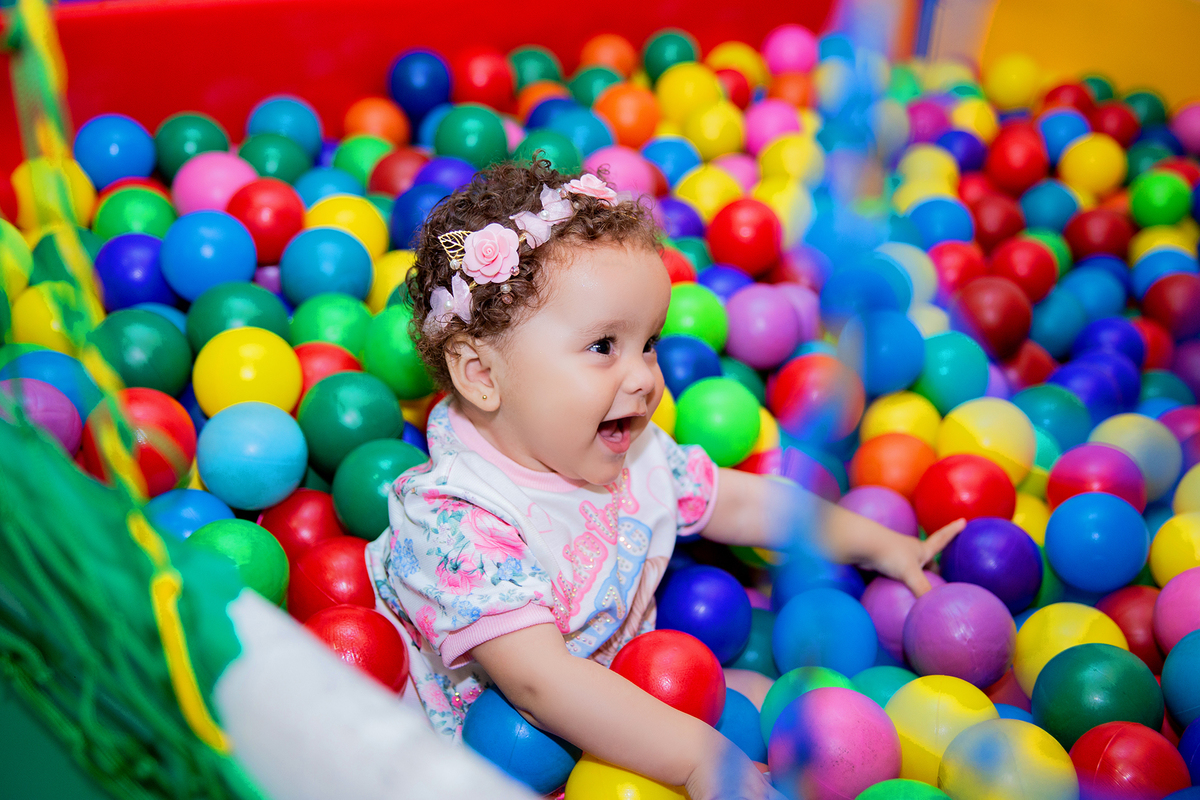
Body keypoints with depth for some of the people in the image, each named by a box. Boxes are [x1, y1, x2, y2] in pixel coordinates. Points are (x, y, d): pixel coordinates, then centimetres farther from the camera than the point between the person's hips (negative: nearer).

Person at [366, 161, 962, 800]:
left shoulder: (631, 452, -6)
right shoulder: (458, 527, -31)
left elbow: (735, 501, 9)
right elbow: (541, 683, -36)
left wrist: (874, 543, 11)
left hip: (633, 690, 7)